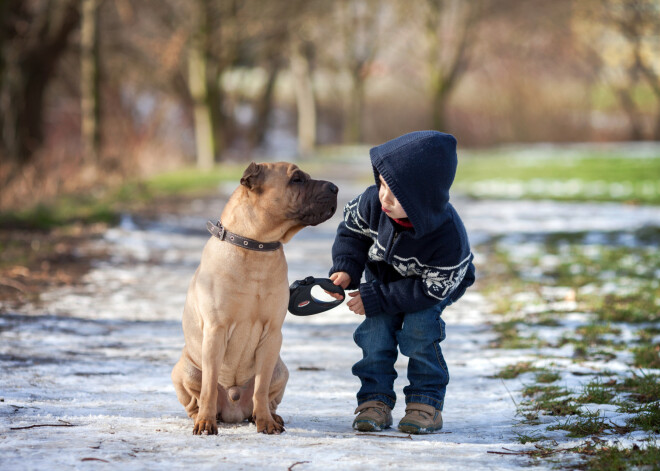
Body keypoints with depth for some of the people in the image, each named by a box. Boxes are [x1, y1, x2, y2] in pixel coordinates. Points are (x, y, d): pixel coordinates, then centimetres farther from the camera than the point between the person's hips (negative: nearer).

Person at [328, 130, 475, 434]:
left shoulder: (448, 237, -42)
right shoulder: (374, 202, -31)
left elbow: (431, 288, -31)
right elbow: (352, 229, -8)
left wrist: (376, 298, -32)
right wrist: (345, 268, -25)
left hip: (437, 283, -4)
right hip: (384, 272, 4)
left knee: (418, 328, -24)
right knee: (376, 329, -14)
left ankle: (426, 402, -9)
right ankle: (375, 400, -5)